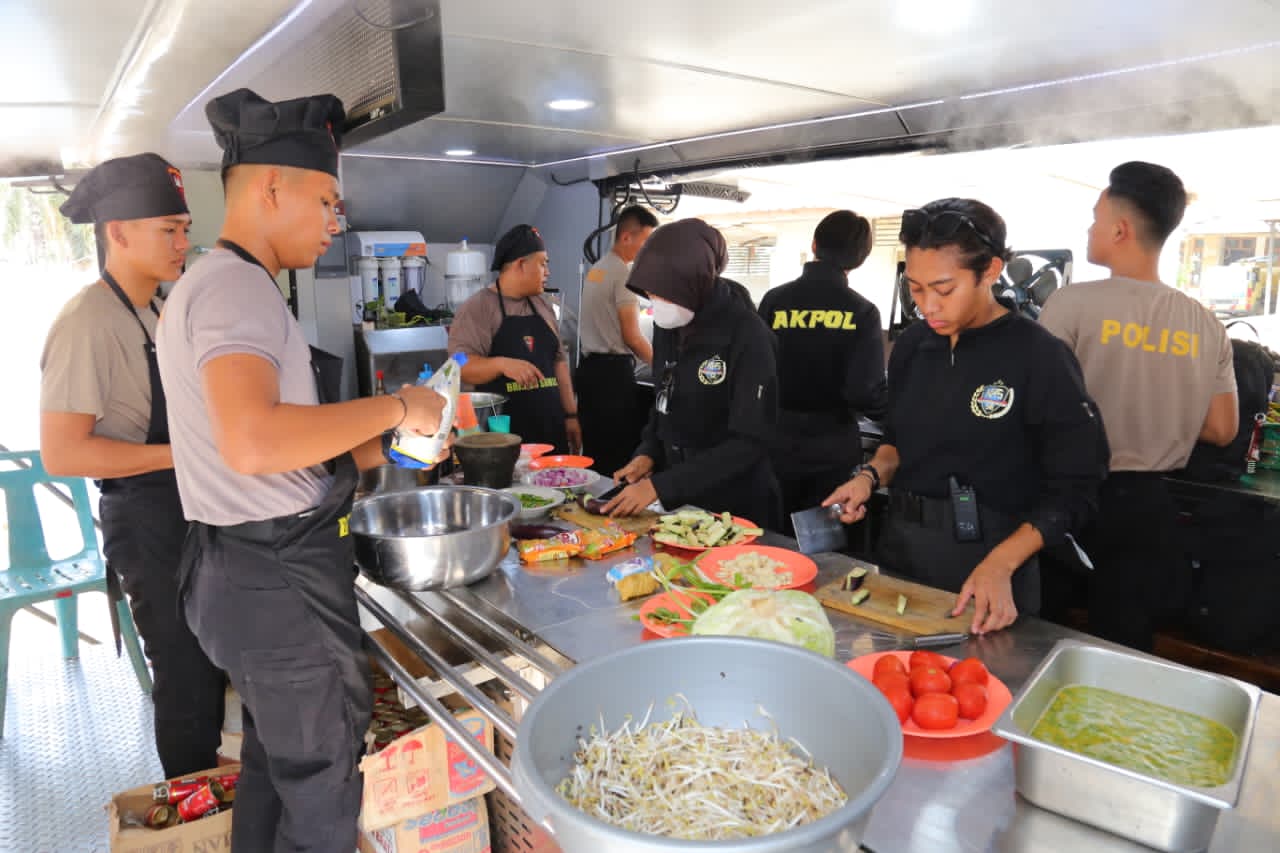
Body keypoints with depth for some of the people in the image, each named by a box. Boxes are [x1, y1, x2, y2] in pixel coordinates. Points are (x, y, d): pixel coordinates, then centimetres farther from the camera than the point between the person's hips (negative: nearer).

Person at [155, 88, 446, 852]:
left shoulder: (228, 283, 16)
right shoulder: (237, 284, -17)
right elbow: (253, 443, -34)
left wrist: (387, 450, 9)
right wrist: (395, 406, -24)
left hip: (262, 567, 10)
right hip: (278, 576, -10)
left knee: (275, 762, 24)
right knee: (323, 790, 6)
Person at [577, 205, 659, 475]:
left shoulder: (597, 269, 16)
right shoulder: (623, 272, -12)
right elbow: (631, 335, -12)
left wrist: (644, 358, 20)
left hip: (591, 366, 9)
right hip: (613, 370, -9)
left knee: (596, 450, 13)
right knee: (620, 453, -5)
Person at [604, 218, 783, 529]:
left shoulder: (747, 337, -21)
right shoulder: (668, 324, -1)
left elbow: (749, 443, -22)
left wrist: (660, 486, -25)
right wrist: (648, 453, -4)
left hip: (734, 506, -6)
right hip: (677, 497, 6)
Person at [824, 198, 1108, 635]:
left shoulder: (1040, 358, -15)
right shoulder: (913, 345, 1)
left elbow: (1073, 491, -13)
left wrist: (999, 566, -23)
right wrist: (870, 476, -5)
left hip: (987, 567, -5)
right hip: (901, 546, 5)